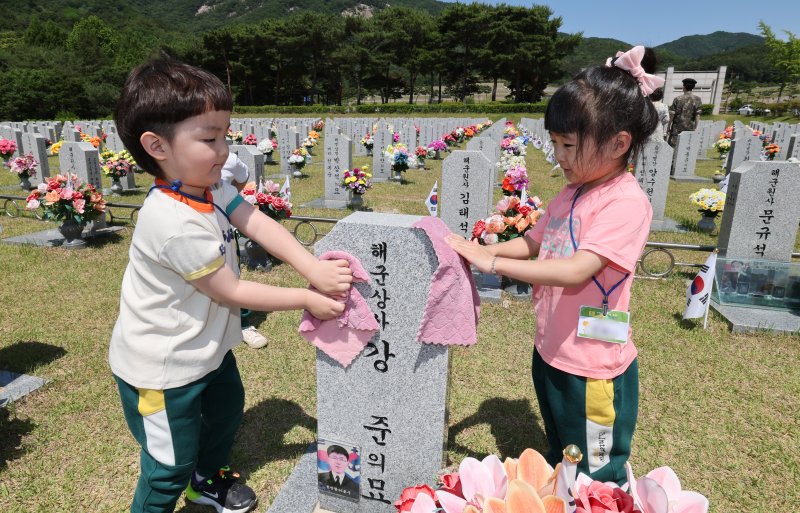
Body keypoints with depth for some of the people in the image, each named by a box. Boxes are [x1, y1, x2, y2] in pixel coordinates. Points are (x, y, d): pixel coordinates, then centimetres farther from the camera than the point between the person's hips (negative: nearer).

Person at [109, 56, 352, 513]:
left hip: (208, 345, 9)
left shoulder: (209, 186, -9)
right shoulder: (176, 224, -35)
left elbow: (259, 224, -15)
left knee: (228, 409, 29)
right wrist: (307, 299, -21)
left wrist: (315, 269, -28)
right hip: (163, 368, -9)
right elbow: (232, 292, -27)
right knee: (172, 466, 10)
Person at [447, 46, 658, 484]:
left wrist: (492, 263, -31)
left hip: (591, 369, -8)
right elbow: (531, 242, 11)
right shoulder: (572, 193, 4)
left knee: (595, 481, 15)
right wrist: (479, 250, -6)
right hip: (550, 354, 8)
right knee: (559, 464, 28)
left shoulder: (626, 203, -22)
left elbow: (575, 271, -32)